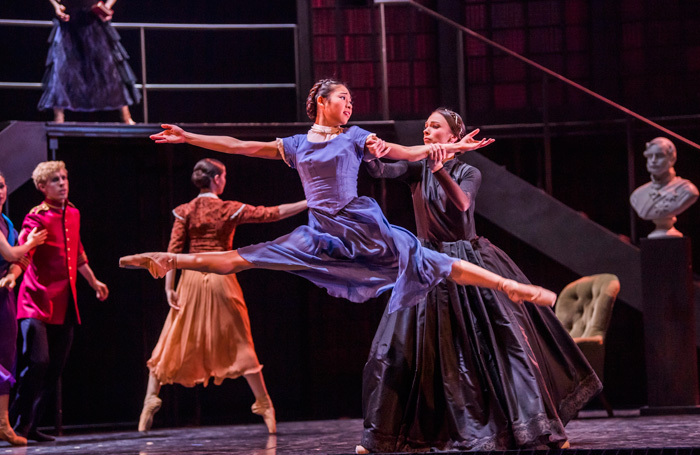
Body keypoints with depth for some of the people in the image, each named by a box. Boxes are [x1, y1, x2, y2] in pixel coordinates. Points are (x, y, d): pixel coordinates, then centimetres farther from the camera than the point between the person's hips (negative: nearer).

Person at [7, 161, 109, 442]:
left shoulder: (72, 214, 14)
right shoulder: (37, 218, -8)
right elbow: (22, 254, -21)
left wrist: (94, 282, 40)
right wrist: (12, 276, -41)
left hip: (65, 303, 7)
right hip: (38, 301, -7)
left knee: (54, 369, 7)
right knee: (37, 361, -18)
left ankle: (31, 425, 15)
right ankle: (17, 424, -8)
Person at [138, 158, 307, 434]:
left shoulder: (185, 211, 3)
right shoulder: (229, 210, -1)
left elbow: (173, 252, -3)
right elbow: (273, 214, -2)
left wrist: (169, 288, -3)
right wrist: (310, 203, 2)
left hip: (191, 278, 1)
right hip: (221, 278, -1)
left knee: (173, 341, 7)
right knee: (240, 342, 5)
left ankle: (150, 399, -3)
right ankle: (263, 404, 9)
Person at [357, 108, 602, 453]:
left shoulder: (468, 173, -1)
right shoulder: (417, 170, 5)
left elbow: (462, 203, -22)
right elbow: (379, 170, -11)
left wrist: (440, 169, -35)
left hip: (469, 264, -2)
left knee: (503, 339, -6)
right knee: (402, 345, -3)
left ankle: (535, 425, 2)